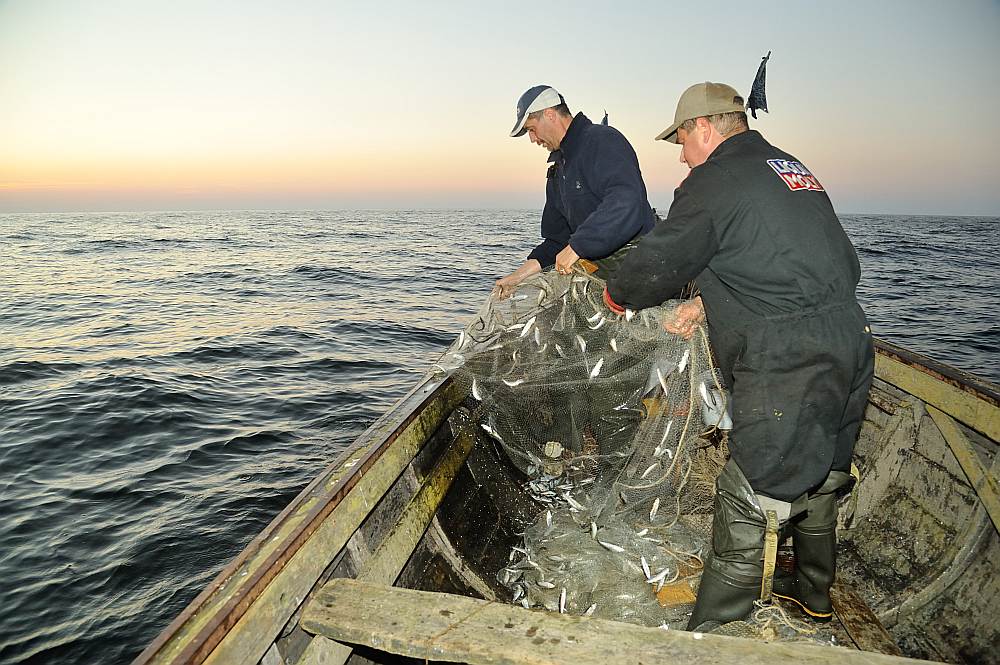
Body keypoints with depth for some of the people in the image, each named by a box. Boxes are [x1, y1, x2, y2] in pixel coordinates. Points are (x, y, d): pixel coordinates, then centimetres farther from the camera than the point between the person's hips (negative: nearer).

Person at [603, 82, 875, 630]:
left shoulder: (715, 180, -9)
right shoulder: (791, 169, 20)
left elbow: (659, 261, -7)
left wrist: (617, 293, 13)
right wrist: (708, 304, 23)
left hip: (787, 364, -10)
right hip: (850, 345, 10)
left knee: (749, 506, -3)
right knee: (818, 478, 24)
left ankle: (709, 635, 8)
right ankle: (814, 593, 44)